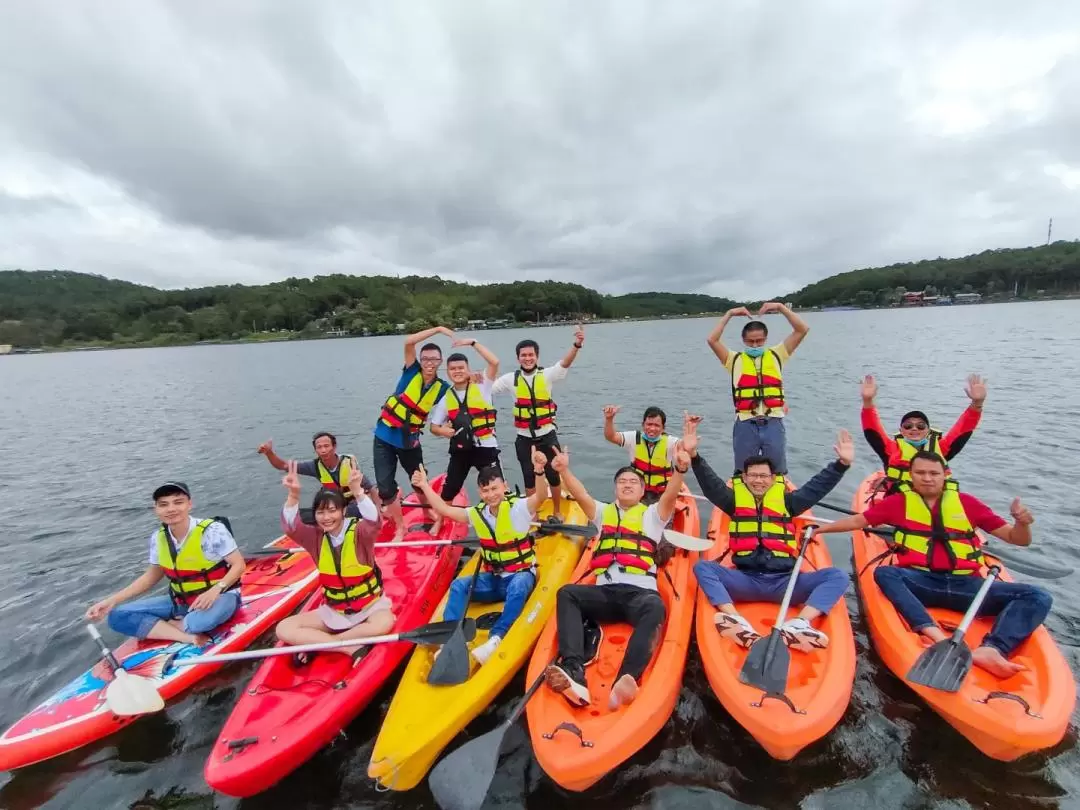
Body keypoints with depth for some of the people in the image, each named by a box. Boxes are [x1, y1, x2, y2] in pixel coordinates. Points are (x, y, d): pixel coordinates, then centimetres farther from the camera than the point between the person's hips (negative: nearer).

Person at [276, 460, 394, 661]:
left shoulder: (359, 532, -15)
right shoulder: (316, 537, -3)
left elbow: (374, 521, -38)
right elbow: (290, 527, -21)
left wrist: (357, 490, -52)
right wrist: (293, 495, -39)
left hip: (370, 605, -3)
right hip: (333, 610, 3)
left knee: (385, 623, -35)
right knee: (283, 629, -13)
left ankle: (315, 643, -15)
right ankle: (349, 647, -15)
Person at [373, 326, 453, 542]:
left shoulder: (442, 388, -6)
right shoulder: (412, 371, -10)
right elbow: (409, 342, -23)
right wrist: (439, 329, -25)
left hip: (410, 440, 1)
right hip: (385, 436, -1)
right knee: (385, 487, -2)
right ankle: (400, 528, 18)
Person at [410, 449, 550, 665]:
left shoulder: (519, 508, -13)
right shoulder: (478, 514, 2)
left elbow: (541, 497, -33)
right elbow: (444, 510, 4)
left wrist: (539, 471, -52)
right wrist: (424, 485, 0)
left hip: (521, 575, -5)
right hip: (492, 579, 5)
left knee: (517, 587, -38)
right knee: (459, 585, -17)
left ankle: (496, 638, -38)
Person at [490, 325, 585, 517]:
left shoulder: (547, 375, -5)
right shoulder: (511, 379, -1)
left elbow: (566, 363, -22)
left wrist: (577, 344, -40)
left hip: (547, 436, -1)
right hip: (524, 439, 1)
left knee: (553, 475, 8)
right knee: (529, 477, 11)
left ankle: (558, 512, 29)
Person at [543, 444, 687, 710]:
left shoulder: (653, 515, 21)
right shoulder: (604, 512, 26)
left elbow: (670, 496, -1)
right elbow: (581, 495, 7)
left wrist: (680, 470, -22)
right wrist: (564, 470, -12)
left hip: (640, 591, -2)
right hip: (604, 592, 2)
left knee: (655, 608, -35)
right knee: (567, 593, -25)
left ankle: (627, 680, -52)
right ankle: (573, 672, -42)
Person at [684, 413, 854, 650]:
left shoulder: (786, 501, 17)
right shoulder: (735, 499, 13)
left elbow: (819, 486, 9)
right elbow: (710, 484, -2)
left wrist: (842, 463, -5)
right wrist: (694, 455, -18)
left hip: (784, 581, 2)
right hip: (745, 581, -1)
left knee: (837, 576, -19)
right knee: (703, 566, -26)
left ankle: (798, 625, -40)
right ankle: (739, 623, -45)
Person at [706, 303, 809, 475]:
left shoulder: (776, 355, 12)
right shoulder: (735, 359, 8)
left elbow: (802, 330, 6)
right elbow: (712, 340, -4)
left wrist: (781, 307, 1)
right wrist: (729, 314, -1)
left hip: (773, 423, 1)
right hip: (745, 424, -1)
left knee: (778, 474, 14)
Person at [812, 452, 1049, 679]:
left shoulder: (966, 502, 15)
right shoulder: (899, 502, 12)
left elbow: (1016, 539, 16)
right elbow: (857, 521, 16)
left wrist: (1022, 524, -7)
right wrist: (818, 529, 12)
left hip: (966, 586, 2)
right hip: (920, 582, -2)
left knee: (1037, 597, -20)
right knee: (884, 573, -32)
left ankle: (990, 649, -40)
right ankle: (939, 637, -47)